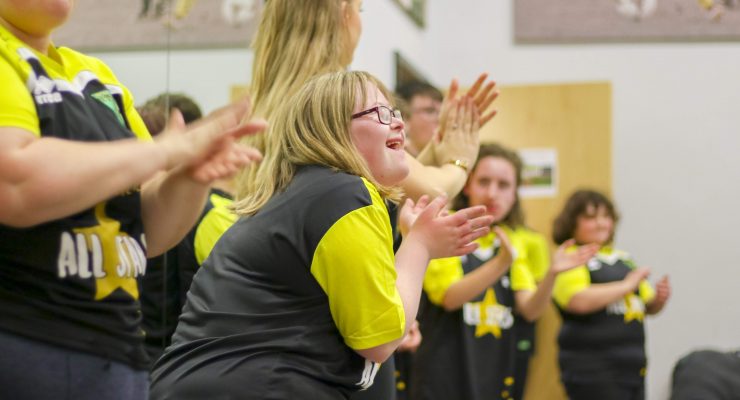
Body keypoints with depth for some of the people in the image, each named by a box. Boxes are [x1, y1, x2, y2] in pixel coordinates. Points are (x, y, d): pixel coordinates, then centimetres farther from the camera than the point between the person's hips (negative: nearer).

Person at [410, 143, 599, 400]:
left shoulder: (516, 242, 10)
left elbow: (530, 310, -1)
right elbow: (450, 297, -18)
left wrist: (552, 274, -20)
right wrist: (501, 264, -30)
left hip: (495, 378, 5)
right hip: (444, 378, -5)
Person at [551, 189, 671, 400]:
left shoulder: (622, 259, 17)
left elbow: (648, 306, 25)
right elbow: (579, 301, -25)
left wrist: (659, 299, 1)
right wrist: (626, 286, -17)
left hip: (632, 367, 8)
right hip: (591, 371, -8)